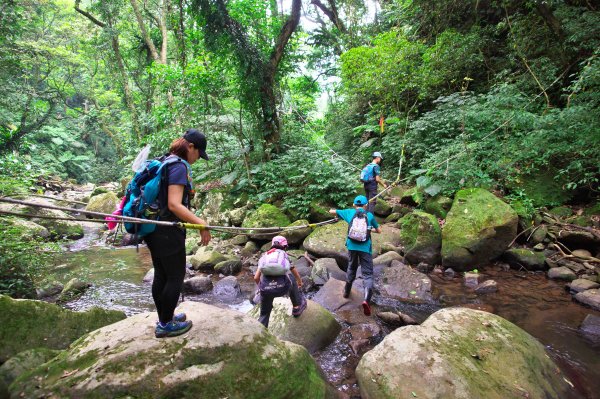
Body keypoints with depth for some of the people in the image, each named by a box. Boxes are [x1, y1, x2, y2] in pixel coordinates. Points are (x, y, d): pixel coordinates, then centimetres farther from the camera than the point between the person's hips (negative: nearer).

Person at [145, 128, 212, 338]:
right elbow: (174, 205, -26)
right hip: (168, 233, -9)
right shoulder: (179, 166, -17)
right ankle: (165, 325, 19)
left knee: (161, 275, 18)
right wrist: (201, 224, -25)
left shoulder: (163, 162, 12)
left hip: (153, 229, 9)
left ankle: (164, 319, 34)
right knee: (176, 277, 5)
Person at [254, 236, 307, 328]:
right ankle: (297, 307, 42)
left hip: (266, 288, 1)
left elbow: (256, 278, 17)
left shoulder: (264, 256, 23)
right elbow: (295, 273, 35)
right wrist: (300, 282, 55)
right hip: (282, 287, -1)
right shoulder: (284, 255, 21)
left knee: (264, 314, 22)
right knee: (293, 283, 33)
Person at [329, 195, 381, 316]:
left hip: (352, 246, 2)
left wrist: (333, 211, 35)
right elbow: (379, 230, 10)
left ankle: (347, 291, 38)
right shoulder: (369, 215, 3)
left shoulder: (349, 212, 5)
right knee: (368, 273, -1)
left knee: (351, 268, 24)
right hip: (365, 248, -2)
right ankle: (367, 299, -21)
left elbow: (331, 211, 13)